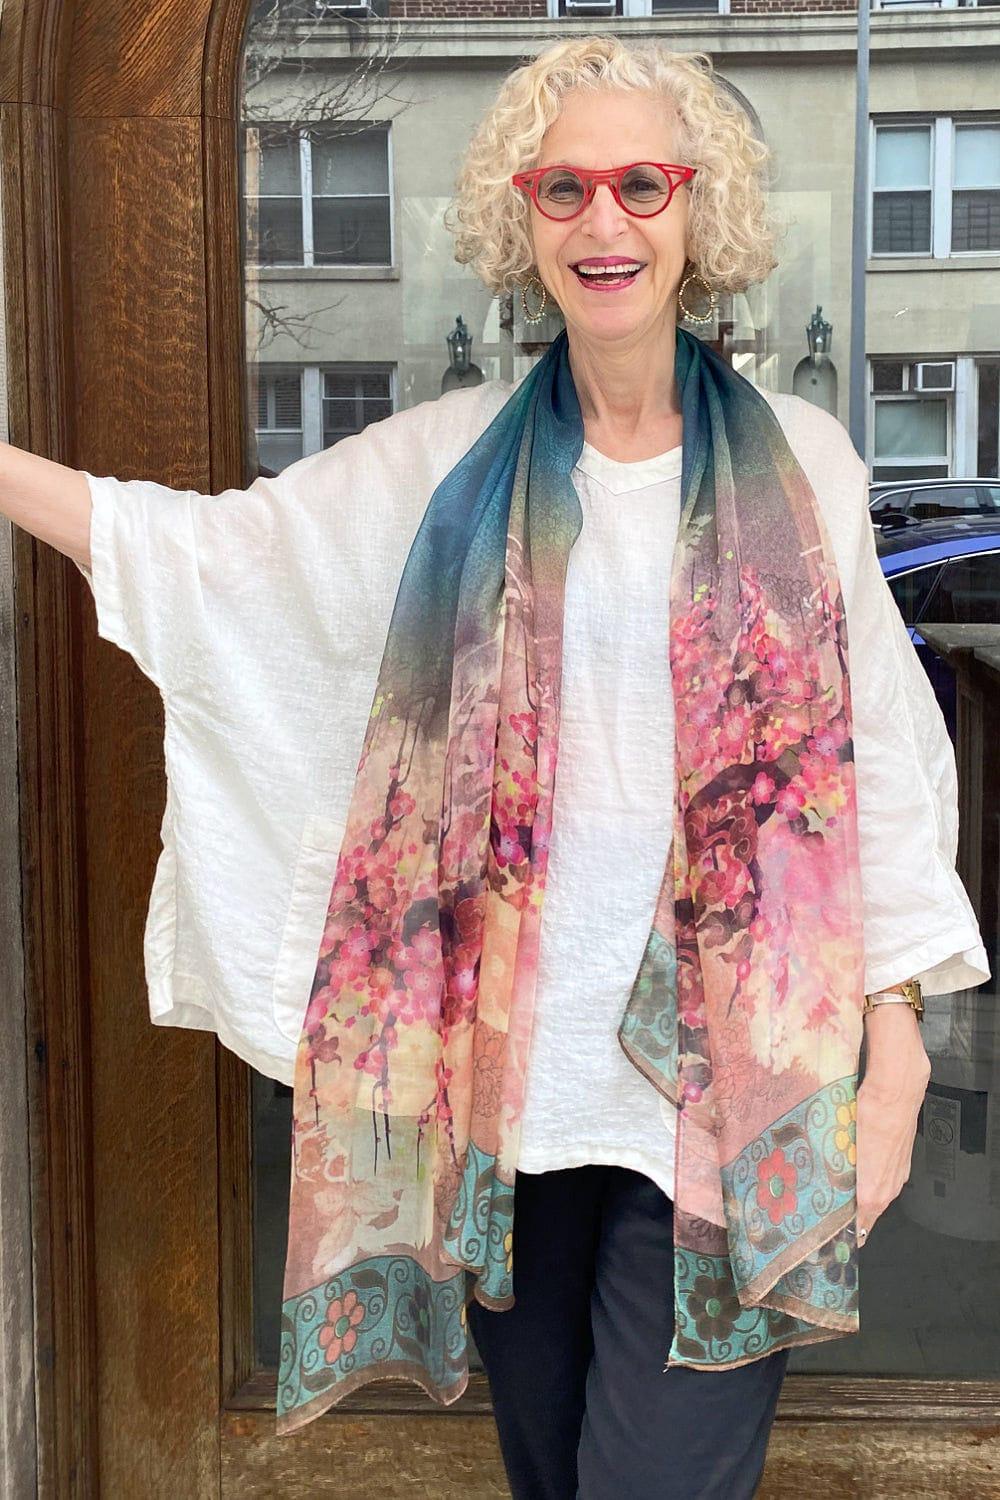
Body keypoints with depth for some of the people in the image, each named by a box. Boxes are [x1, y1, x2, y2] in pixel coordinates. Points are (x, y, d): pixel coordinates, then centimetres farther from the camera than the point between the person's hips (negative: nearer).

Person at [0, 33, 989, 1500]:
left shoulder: (800, 463, 2)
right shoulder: (445, 464, 4)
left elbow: (879, 767, 2)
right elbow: (204, 554, 5)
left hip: (726, 1085, -1)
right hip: (504, 1063, 2)